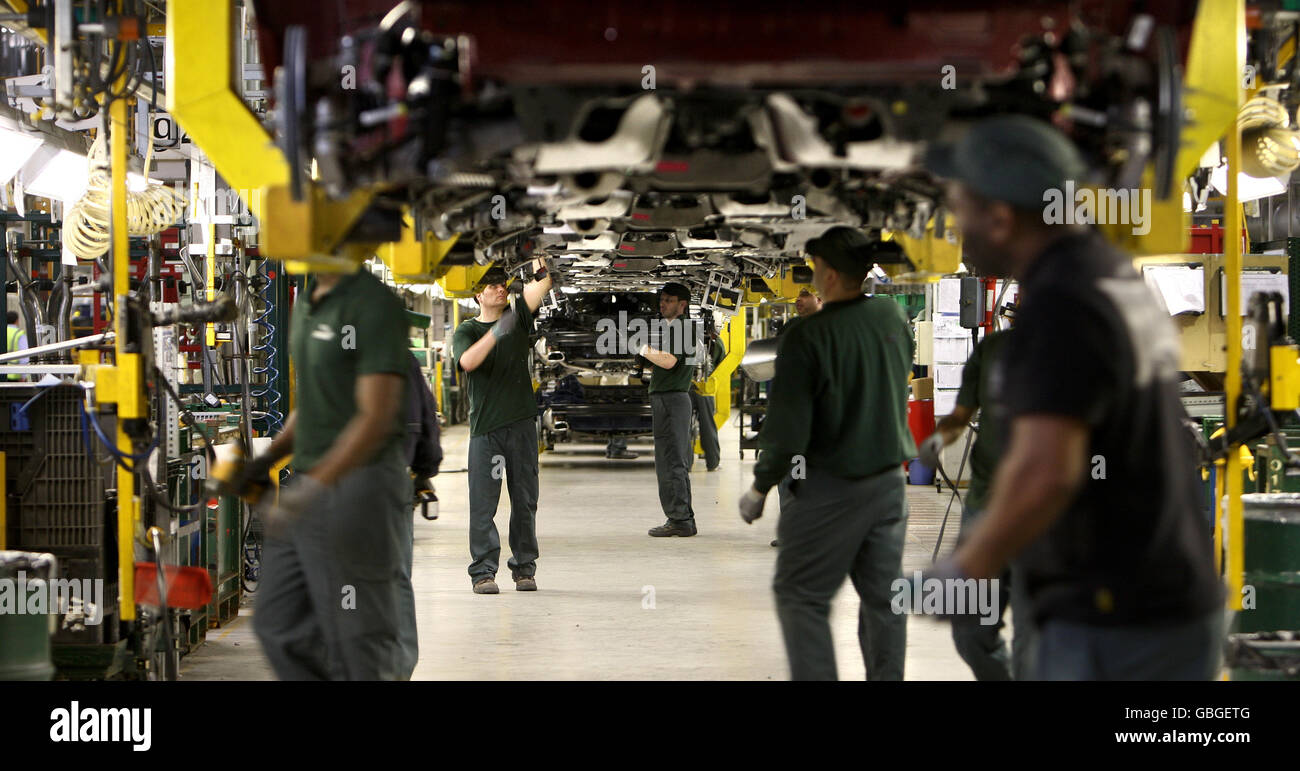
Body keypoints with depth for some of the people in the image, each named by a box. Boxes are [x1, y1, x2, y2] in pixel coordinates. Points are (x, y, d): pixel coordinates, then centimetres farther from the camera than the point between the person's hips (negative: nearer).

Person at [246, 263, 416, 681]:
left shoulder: (374, 304, -16)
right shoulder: (308, 302, 12)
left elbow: (377, 417, -22)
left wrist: (310, 491, -28)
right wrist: (269, 457, 8)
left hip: (357, 486, -9)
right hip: (310, 484, 9)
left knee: (356, 639, -2)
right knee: (278, 625, 11)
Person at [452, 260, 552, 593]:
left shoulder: (517, 316, 10)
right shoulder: (466, 331, 4)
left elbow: (541, 290, -5)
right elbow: (467, 361, -17)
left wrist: (541, 274, -25)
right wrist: (496, 332, -28)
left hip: (521, 422, 2)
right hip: (485, 427, -2)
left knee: (525, 500, 5)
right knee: (483, 502, -5)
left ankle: (524, 568, 12)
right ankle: (483, 571, -2)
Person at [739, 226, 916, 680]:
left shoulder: (808, 337, -18)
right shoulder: (893, 317, 0)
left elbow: (787, 430, -17)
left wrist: (760, 487, -5)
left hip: (830, 488, -6)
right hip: (889, 480, 6)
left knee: (800, 595, 3)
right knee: (882, 596, 11)